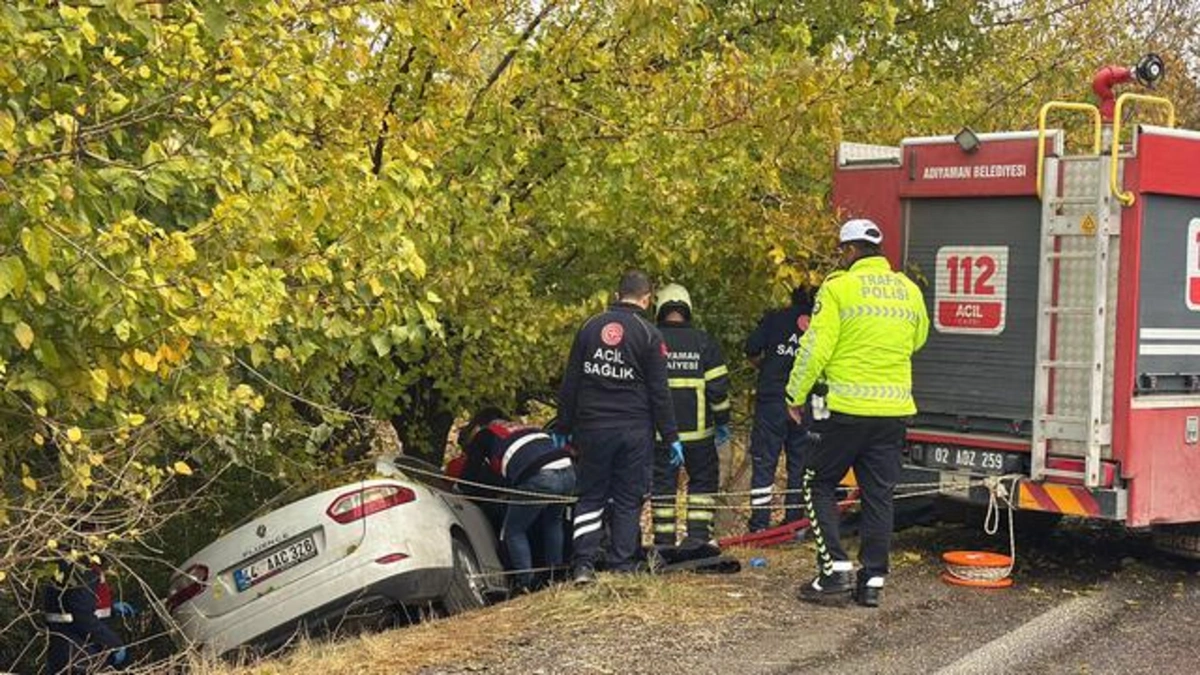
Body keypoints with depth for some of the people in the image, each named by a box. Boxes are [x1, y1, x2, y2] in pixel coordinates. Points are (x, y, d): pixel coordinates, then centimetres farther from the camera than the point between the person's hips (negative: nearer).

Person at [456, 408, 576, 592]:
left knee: (514, 532, 11)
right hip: (568, 472, 6)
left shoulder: (483, 434, 20)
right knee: (552, 523, 31)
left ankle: (526, 584, 4)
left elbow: (469, 475, 23)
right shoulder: (521, 427, 37)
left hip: (538, 479, -6)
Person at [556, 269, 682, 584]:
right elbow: (659, 392, -5)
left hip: (592, 428, 2)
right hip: (634, 430, -2)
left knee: (590, 496, 9)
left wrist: (564, 428, 16)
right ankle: (622, 566, 8)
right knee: (628, 499, 7)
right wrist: (671, 437, 0)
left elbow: (570, 383, 9)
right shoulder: (649, 335, -5)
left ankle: (584, 563, -2)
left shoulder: (589, 327, 5)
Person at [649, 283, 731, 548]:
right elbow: (718, 387, -2)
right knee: (703, 480, 13)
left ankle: (664, 542, 8)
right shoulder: (704, 342, 0)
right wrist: (722, 422, 8)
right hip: (697, 429, 0)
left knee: (662, 484, 7)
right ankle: (698, 534, 4)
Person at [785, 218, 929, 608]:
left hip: (848, 409, -5)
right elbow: (918, 339, 23)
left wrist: (796, 394, 2)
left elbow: (816, 348, -9)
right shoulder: (909, 290, 8)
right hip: (894, 411, 5)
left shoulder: (838, 288, -8)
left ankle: (835, 570, 0)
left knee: (819, 484, 9)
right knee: (879, 495, 11)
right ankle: (873, 581, 12)